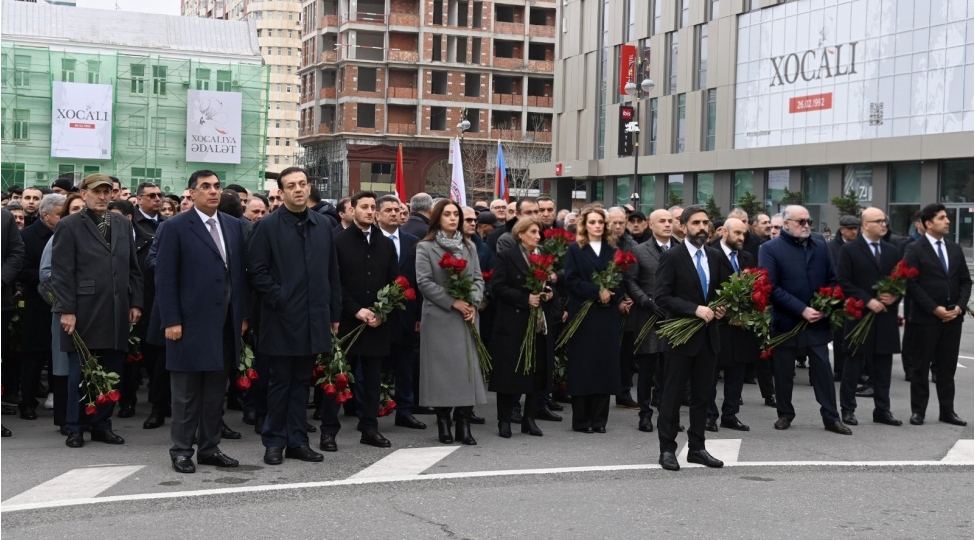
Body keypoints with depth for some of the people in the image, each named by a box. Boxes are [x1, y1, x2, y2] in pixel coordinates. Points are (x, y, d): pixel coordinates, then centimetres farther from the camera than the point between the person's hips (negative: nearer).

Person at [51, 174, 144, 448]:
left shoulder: (123, 225, 14)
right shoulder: (69, 226, 0)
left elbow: (133, 268, 16)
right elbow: (62, 272, -5)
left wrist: (135, 303, 8)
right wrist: (66, 310, -12)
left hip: (117, 313, 4)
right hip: (84, 311, -4)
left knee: (111, 372, 7)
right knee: (80, 372, 3)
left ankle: (102, 424, 17)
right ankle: (76, 428, 13)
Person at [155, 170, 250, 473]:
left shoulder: (233, 226, 11)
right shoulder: (175, 228, -4)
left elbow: (240, 273, 13)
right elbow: (165, 278, -7)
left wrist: (243, 315, 8)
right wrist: (171, 321, -12)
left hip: (225, 323, 5)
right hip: (190, 323, -5)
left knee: (216, 390, 11)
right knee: (186, 392, 2)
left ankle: (209, 448, 20)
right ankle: (181, 451, 11)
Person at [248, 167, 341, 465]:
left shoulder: (323, 225, 9)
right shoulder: (268, 226, -4)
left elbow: (332, 272, 11)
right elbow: (256, 271, -6)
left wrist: (334, 313, 9)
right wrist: (279, 298, -13)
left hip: (314, 319, 4)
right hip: (281, 319, -4)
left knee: (301, 382, 11)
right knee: (280, 382, 5)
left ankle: (297, 441, 18)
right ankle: (274, 442, 14)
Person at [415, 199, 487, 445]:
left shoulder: (468, 247, 16)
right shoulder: (425, 247, 1)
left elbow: (478, 278, 11)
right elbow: (424, 281, -8)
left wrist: (473, 303, -8)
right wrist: (453, 302, -14)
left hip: (468, 317, 4)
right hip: (439, 317, -4)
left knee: (467, 366, -1)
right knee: (442, 367, -3)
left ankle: (464, 423, 2)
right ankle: (443, 423, 5)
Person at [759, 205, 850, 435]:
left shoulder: (821, 247, 8)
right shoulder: (770, 249, -7)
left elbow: (832, 280, 12)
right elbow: (771, 287, -13)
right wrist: (802, 310, -17)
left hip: (817, 320, 3)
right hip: (786, 321, -3)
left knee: (823, 369, 5)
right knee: (783, 371, 8)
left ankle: (831, 417, 12)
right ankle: (785, 413, 23)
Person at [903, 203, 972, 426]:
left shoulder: (955, 249, 12)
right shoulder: (915, 250, -6)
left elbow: (965, 281, 12)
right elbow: (911, 284, -12)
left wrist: (959, 306, -4)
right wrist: (935, 309, -16)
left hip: (953, 317, 5)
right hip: (926, 317, -5)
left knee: (948, 367, 9)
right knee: (921, 366, 3)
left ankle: (947, 411, 15)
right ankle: (918, 411, 10)